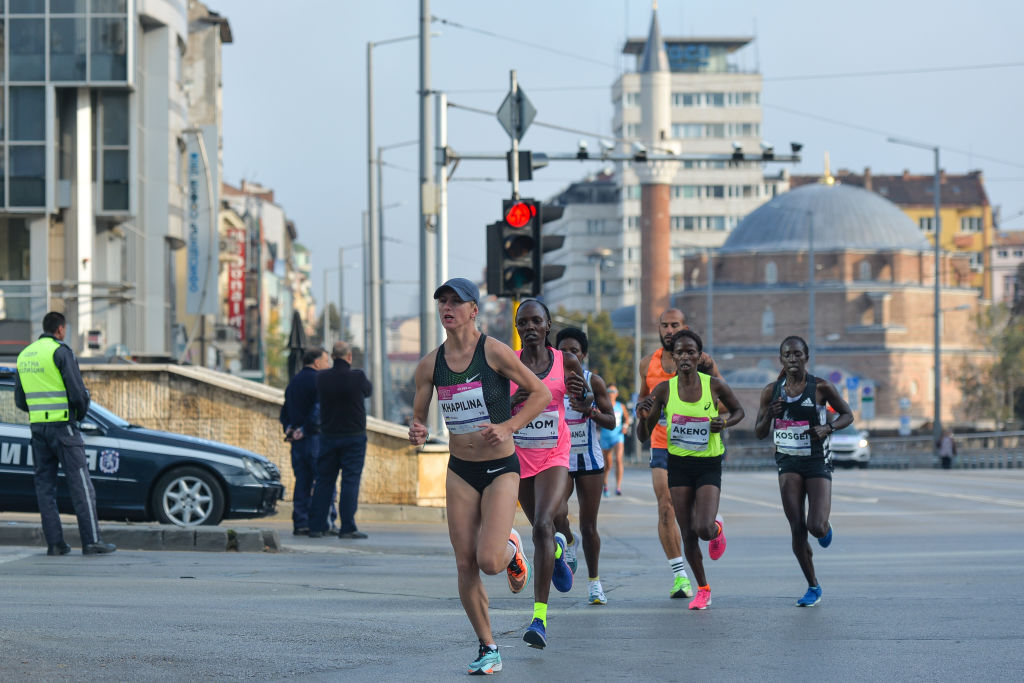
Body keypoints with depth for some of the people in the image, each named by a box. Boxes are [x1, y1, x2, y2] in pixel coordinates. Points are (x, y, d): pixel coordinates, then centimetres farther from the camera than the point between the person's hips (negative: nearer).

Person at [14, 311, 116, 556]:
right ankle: (91, 541, -7)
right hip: (63, 426, -7)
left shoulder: (25, 355, 13)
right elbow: (78, 392, -15)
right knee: (80, 483, -4)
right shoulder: (60, 352, -10)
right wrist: (80, 414, 4)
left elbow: (20, 400, 16)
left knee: (45, 484, 7)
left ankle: (54, 543, 4)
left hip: (38, 425, 7)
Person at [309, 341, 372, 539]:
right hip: (354, 437, -3)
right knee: (350, 481, -2)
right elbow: (369, 390, 9)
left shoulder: (322, 377, -2)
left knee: (324, 480, 9)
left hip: (328, 437, 3)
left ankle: (316, 526, 8)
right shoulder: (357, 377, -11)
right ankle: (347, 528, -6)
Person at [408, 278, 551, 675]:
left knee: (489, 561, -15)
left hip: (501, 468, -4)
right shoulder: (430, 364, 1)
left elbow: (542, 394, -7)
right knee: (465, 565, 1)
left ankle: (511, 550, 22)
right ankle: (488, 649, 15)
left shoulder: (494, 352, -11)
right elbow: (418, 417, 9)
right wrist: (417, 433, -15)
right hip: (460, 472, 4)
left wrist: (507, 427, -18)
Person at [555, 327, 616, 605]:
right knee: (557, 514, -22)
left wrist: (590, 411, -20)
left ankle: (594, 581, 20)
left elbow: (611, 421, -2)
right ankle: (568, 543, 14)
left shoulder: (594, 382, -2)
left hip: (589, 460, 0)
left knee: (588, 525, 3)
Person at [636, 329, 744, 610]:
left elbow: (739, 411, 12)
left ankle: (717, 528, 20)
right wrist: (643, 417, -23)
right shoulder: (664, 390, -5)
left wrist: (725, 423, -10)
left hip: (709, 466, -2)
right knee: (688, 535, 3)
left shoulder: (714, 386, -7)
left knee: (703, 529, -18)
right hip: (679, 466, 2)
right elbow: (643, 436, -2)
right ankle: (703, 590, 23)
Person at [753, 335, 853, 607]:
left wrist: (828, 428, -14)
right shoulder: (772, 391, 2)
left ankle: (826, 527, 27)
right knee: (797, 529, -4)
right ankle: (813, 587, 11)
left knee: (816, 527, -14)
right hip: (788, 463, 2)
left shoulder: (822, 388, -5)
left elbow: (847, 414, 6)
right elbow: (759, 433, 6)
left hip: (817, 462, -2)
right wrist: (769, 415, -16)